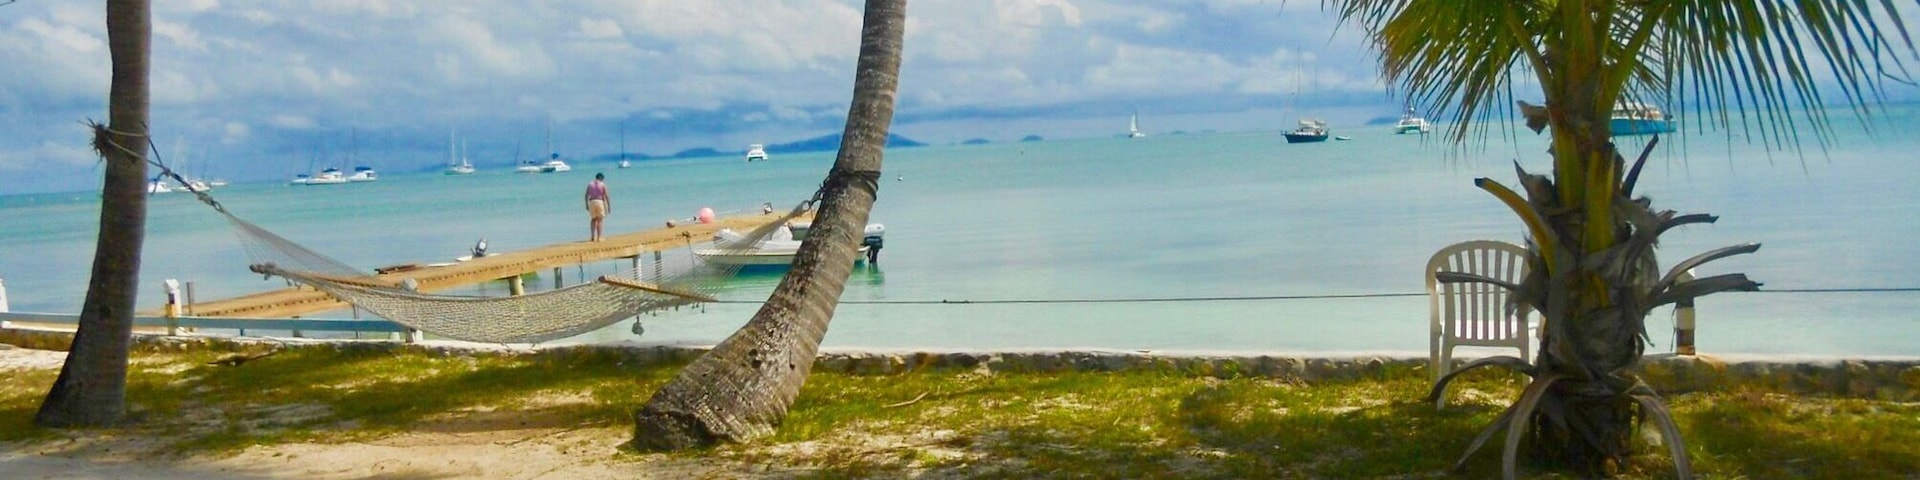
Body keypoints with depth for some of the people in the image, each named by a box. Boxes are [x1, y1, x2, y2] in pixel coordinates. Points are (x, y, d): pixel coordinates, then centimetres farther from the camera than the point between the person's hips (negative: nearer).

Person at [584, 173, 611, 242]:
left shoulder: (590, 184, 9)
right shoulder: (603, 185, 1)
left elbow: (586, 195, 4)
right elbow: (606, 196, -4)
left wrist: (586, 205, 10)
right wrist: (609, 206, 0)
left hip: (591, 202, 3)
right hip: (600, 202, -3)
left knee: (594, 219, 17)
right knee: (599, 220, 2)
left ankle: (593, 237, 8)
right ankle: (599, 237, -2)